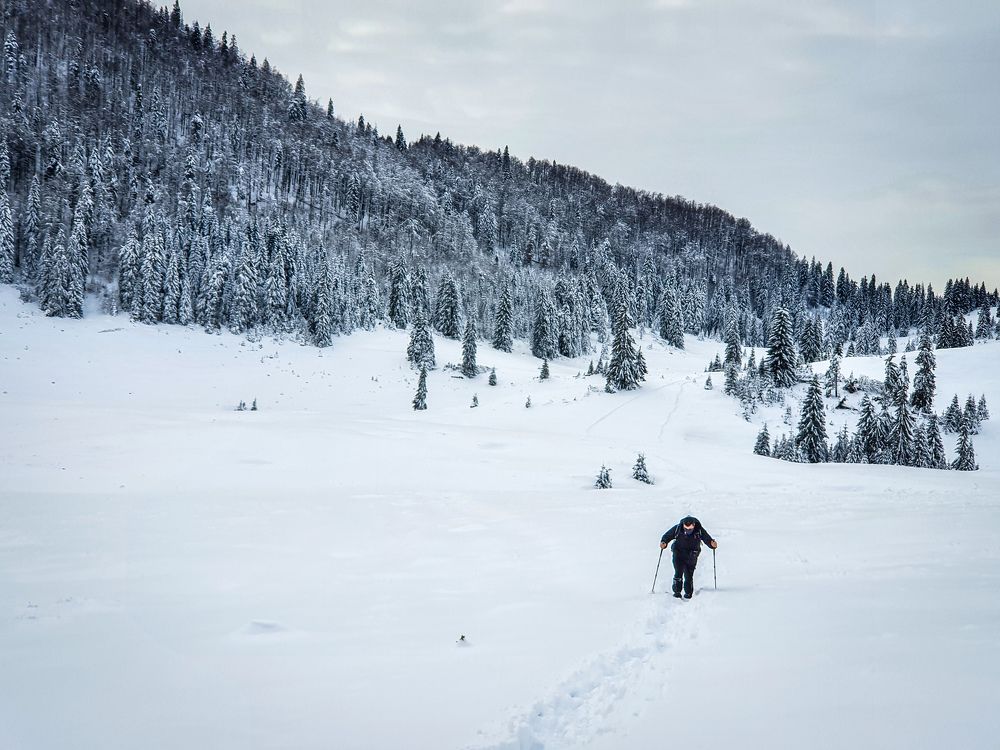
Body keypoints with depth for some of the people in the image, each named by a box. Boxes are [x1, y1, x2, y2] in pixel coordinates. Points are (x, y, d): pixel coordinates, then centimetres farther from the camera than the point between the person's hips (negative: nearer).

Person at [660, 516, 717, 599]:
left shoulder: (699, 530, -17)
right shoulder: (677, 529, -18)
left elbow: (707, 538, -12)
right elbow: (667, 536, -9)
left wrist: (712, 543, -33)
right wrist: (664, 542, -29)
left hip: (691, 556, 0)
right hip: (679, 554, 0)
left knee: (689, 575, 1)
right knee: (678, 573, -14)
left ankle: (688, 593, 21)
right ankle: (677, 591, 0)